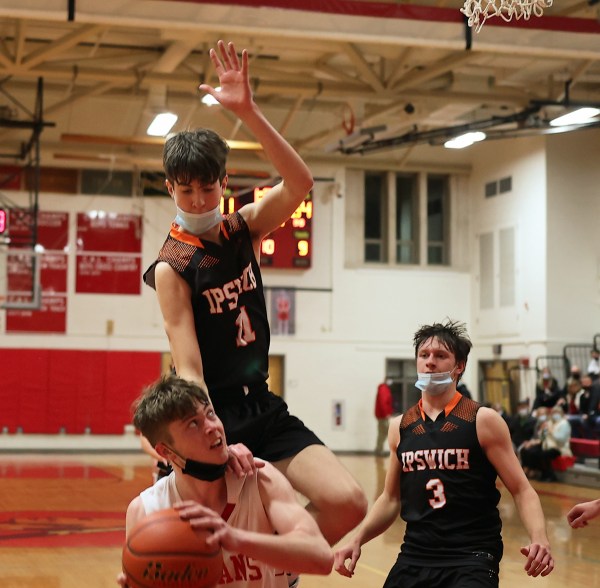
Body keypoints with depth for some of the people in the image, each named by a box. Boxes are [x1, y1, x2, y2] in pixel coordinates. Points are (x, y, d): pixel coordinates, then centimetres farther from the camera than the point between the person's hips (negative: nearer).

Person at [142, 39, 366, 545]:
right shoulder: (172, 266, -10)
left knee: (348, 505, -12)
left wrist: (248, 113, -25)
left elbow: (300, 183, -15)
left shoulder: (243, 227, 4)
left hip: (264, 408, 5)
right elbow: (189, 369, -18)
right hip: (213, 415, -5)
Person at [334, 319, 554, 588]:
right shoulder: (400, 427, 7)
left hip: (472, 558, -4)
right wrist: (358, 539, 3)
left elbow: (522, 490, -4)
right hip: (414, 557, 4)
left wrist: (539, 538, -22)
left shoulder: (483, 421, -4)